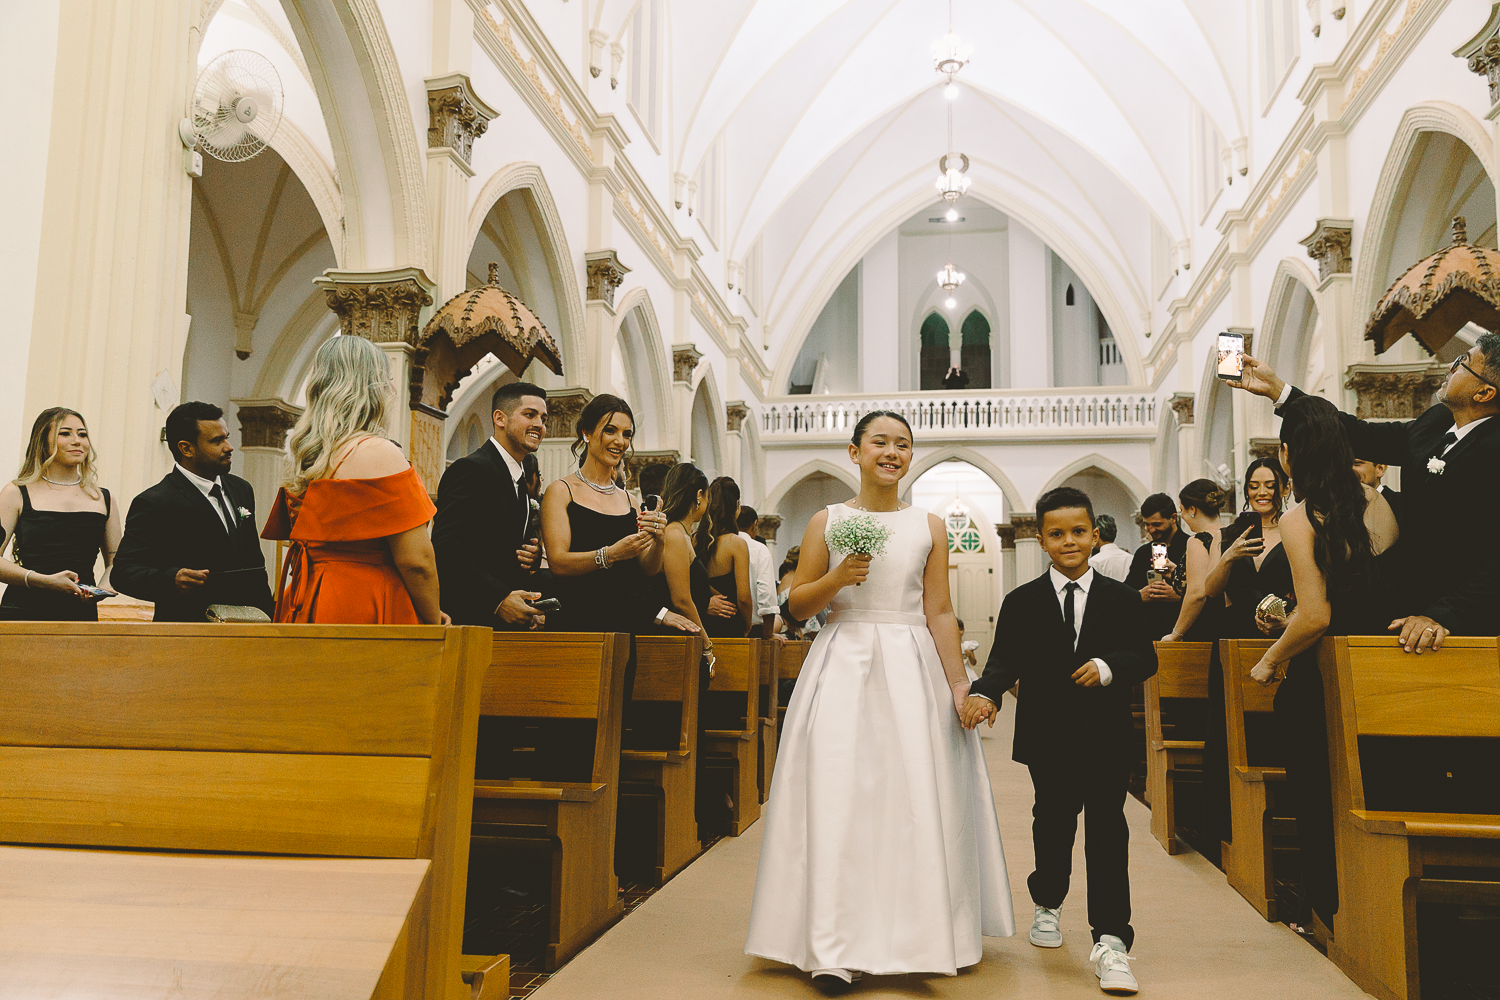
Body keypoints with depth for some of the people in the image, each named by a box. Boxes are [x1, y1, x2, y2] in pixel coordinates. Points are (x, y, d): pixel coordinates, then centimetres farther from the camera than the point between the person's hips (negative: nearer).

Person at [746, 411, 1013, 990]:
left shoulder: (928, 527, 8)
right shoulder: (827, 522, 6)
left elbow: (940, 613, 6)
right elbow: (797, 606, 6)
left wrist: (958, 683, 1)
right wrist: (836, 578, -11)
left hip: (912, 668, 1)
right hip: (843, 665, -1)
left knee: (916, 797, 1)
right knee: (838, 796, -6)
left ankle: (916, 936, 17)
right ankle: (834, 951, -1)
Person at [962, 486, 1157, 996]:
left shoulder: (1121, 598, 5)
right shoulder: (1021, 602, 3)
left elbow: (1145, 657, 2)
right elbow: (1005, 661, -5)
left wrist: (1108, 666, -18)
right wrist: (984, 692, -25)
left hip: (1106, 738, 0)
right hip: (1048, 738, 1)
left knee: (1107, 829, -5)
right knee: (1053, 821, 16)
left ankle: (1110, 939, -2)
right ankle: (1047, 903, 41)